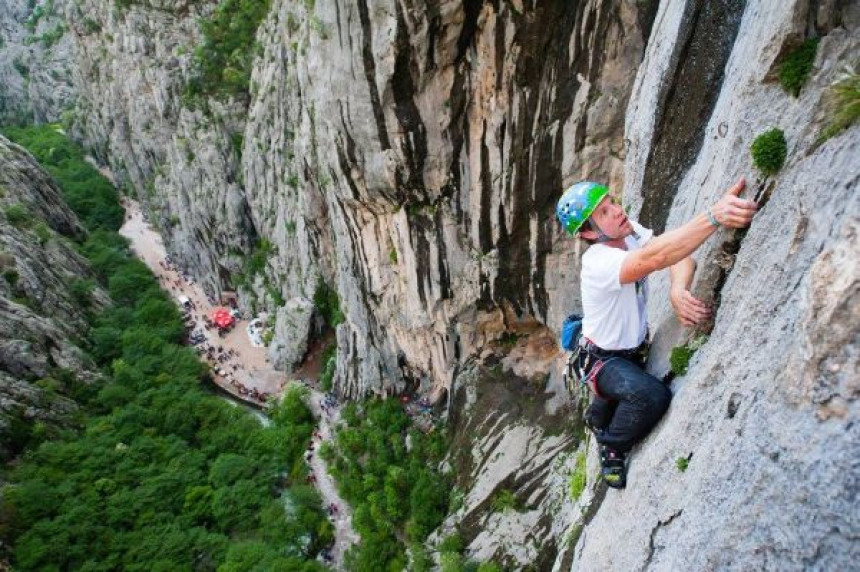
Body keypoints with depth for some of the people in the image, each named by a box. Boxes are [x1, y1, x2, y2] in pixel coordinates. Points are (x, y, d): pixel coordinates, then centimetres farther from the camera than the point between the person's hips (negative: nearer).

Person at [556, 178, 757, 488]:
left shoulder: (630, 230, -10)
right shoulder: (597, 263, -34)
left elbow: (680, 255, -19)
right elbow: (653, 258, -53)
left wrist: (678, 290, -41)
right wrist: (715, 215, -63)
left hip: (634, 349, 8)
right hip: (602, 359, -8)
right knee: (652, 395, -29)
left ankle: (597, 417, 46)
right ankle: (612, 452, -2)